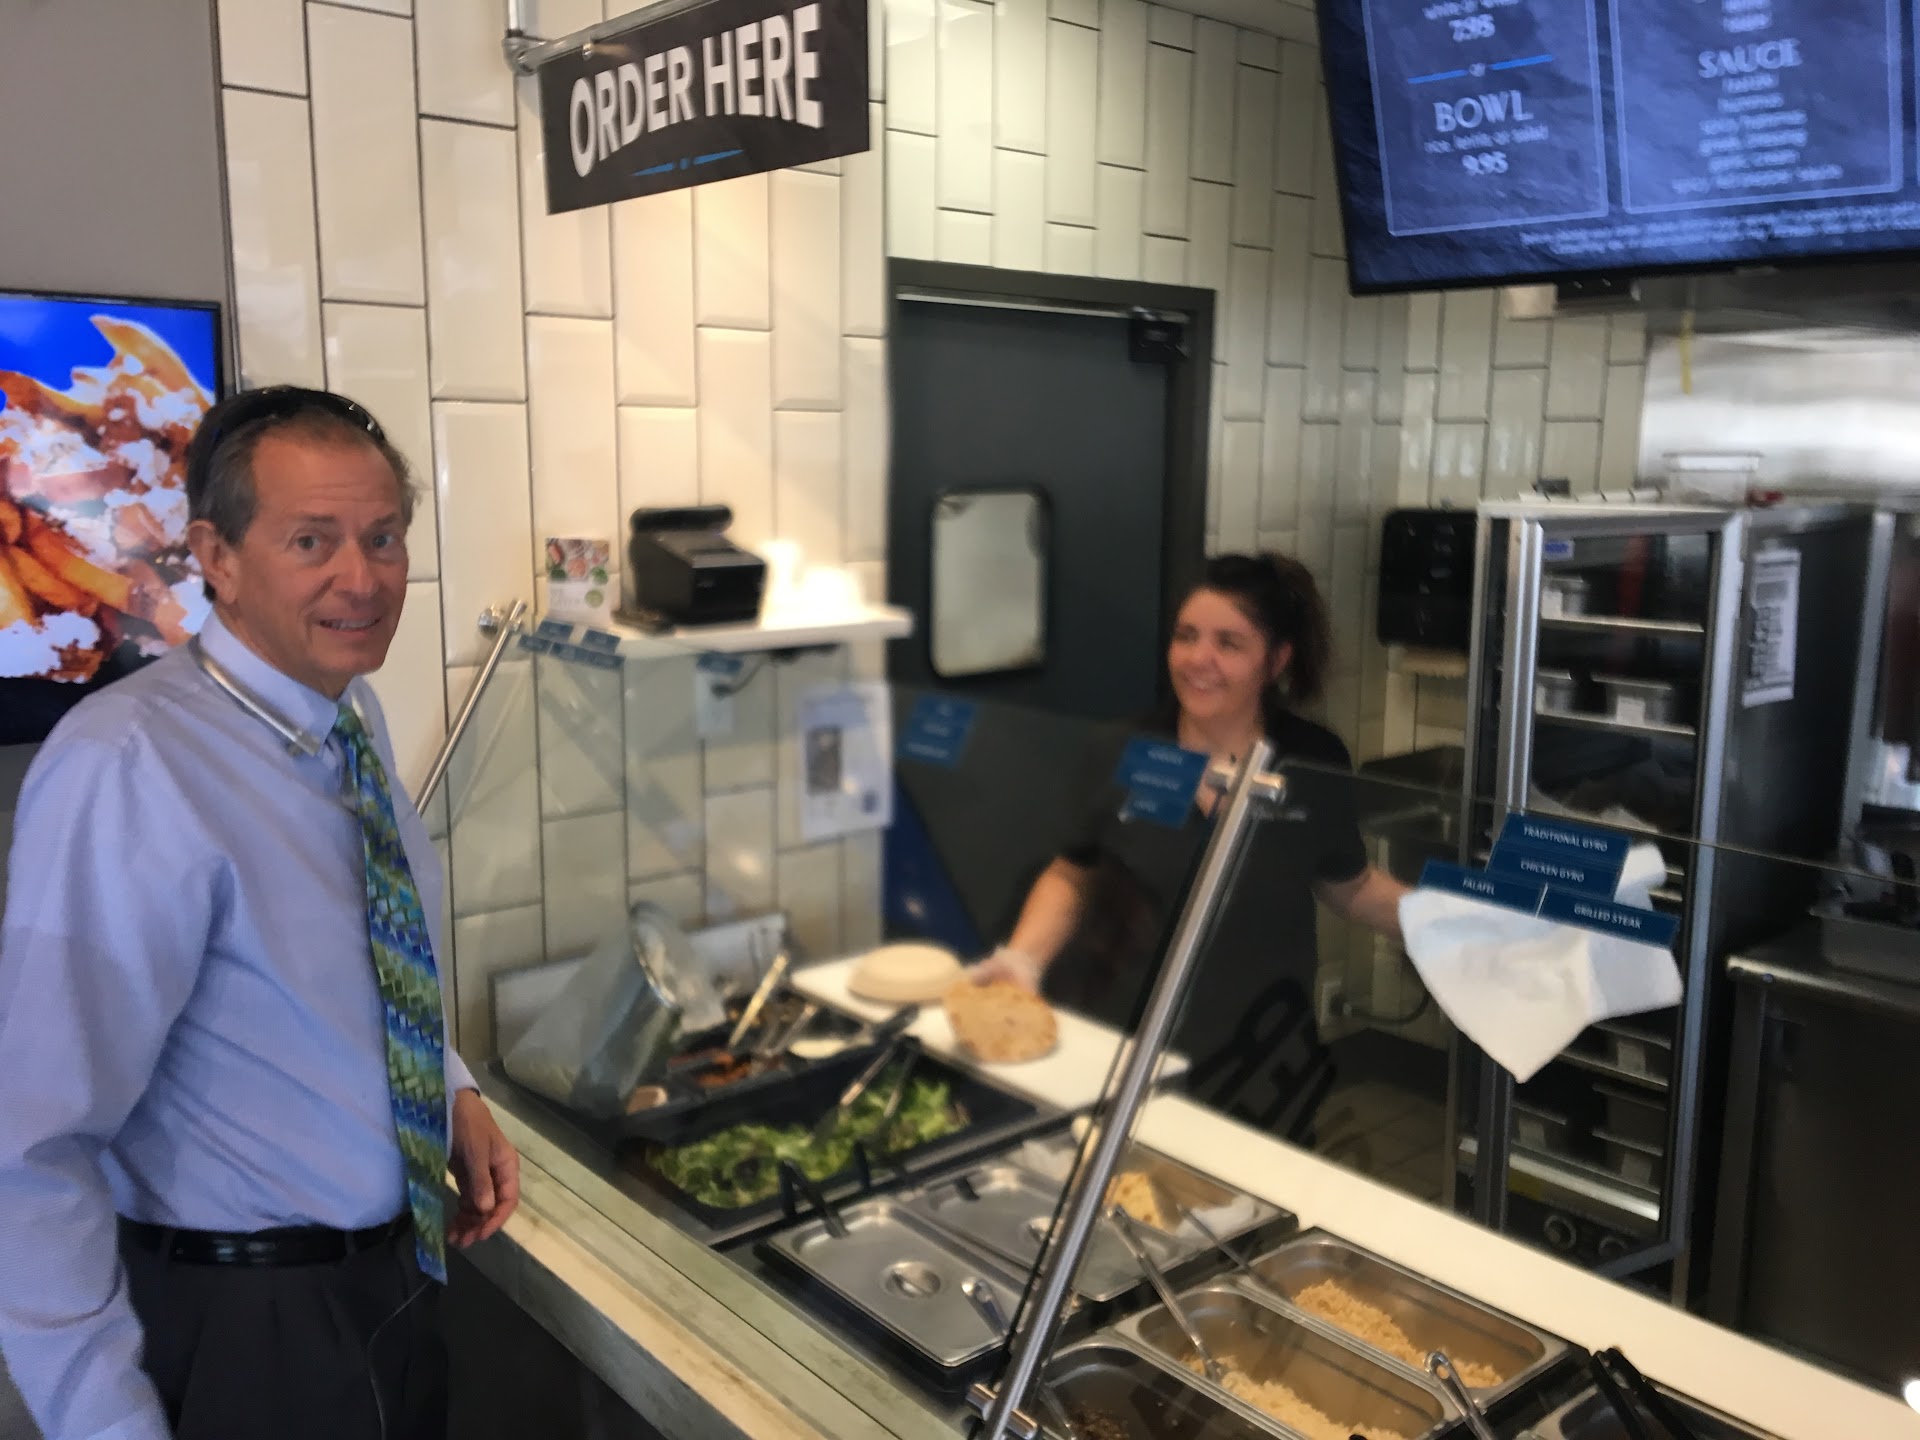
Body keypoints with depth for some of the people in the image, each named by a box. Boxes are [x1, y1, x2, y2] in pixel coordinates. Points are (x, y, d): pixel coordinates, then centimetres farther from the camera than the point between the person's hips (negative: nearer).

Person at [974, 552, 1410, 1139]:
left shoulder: (1316, 767, -7)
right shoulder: (1123, 758, -8)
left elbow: (1349, 887, 8)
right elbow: (1071, 876, 5)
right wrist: (1024, 956, -11)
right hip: (1118, 1049, 0)